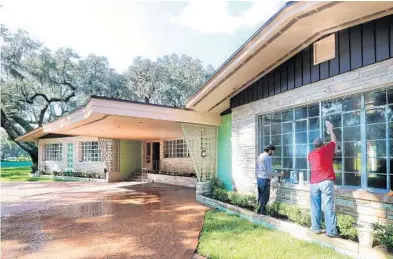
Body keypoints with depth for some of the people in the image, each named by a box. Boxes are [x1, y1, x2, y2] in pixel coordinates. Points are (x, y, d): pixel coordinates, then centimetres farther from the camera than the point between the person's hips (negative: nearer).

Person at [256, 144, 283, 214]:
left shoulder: (260, 156, 11)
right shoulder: (268, 157, -15)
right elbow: (270, 171, -18)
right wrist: (279, 174, -3)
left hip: (259, 178, 8)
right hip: (265, 179, -8)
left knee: (260, 195, 14)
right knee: (265, 196, 2)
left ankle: (260, 210, 20)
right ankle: (262, 211, 8)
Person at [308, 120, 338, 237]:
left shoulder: (311, 154, 12)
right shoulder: (327, 149, 3)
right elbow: (334, 141, 22)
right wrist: (330, 129, 35)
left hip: (314, 183, 3)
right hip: (326, 182, -3)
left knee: (315, 207, 11)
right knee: (328, 207, -3)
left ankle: (316, 228, 17)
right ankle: (331, 231, -1)